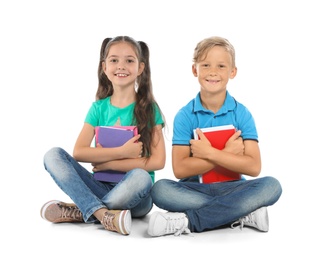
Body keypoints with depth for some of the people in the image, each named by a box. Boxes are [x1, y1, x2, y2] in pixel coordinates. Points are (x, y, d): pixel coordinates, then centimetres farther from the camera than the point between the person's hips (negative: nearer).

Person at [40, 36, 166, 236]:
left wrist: (107, 163, -12)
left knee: (140, 176, -37)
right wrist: (122, 152, -17)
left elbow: (157, 161, -11)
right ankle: (103, 214, -33)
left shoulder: (149, 109, -2)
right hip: (101, 188, 3)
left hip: (135, 196, -3)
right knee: (53, 155, -16)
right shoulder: (98, 108, 6)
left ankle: (81, 211, -17)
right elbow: (78, 152, -7)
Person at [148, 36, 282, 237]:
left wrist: (209, 153, -18)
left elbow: (254, 167, -11)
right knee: (160, 189, -29)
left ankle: (188, 221, -26)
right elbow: (180, 169, -12)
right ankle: (242, 214, -24)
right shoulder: (185, 115, -2)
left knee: (271, 186, -27)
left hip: (232, 188, 1)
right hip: (195, 189, -1)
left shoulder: (242, 114, 0)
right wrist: (227, 153, -16)